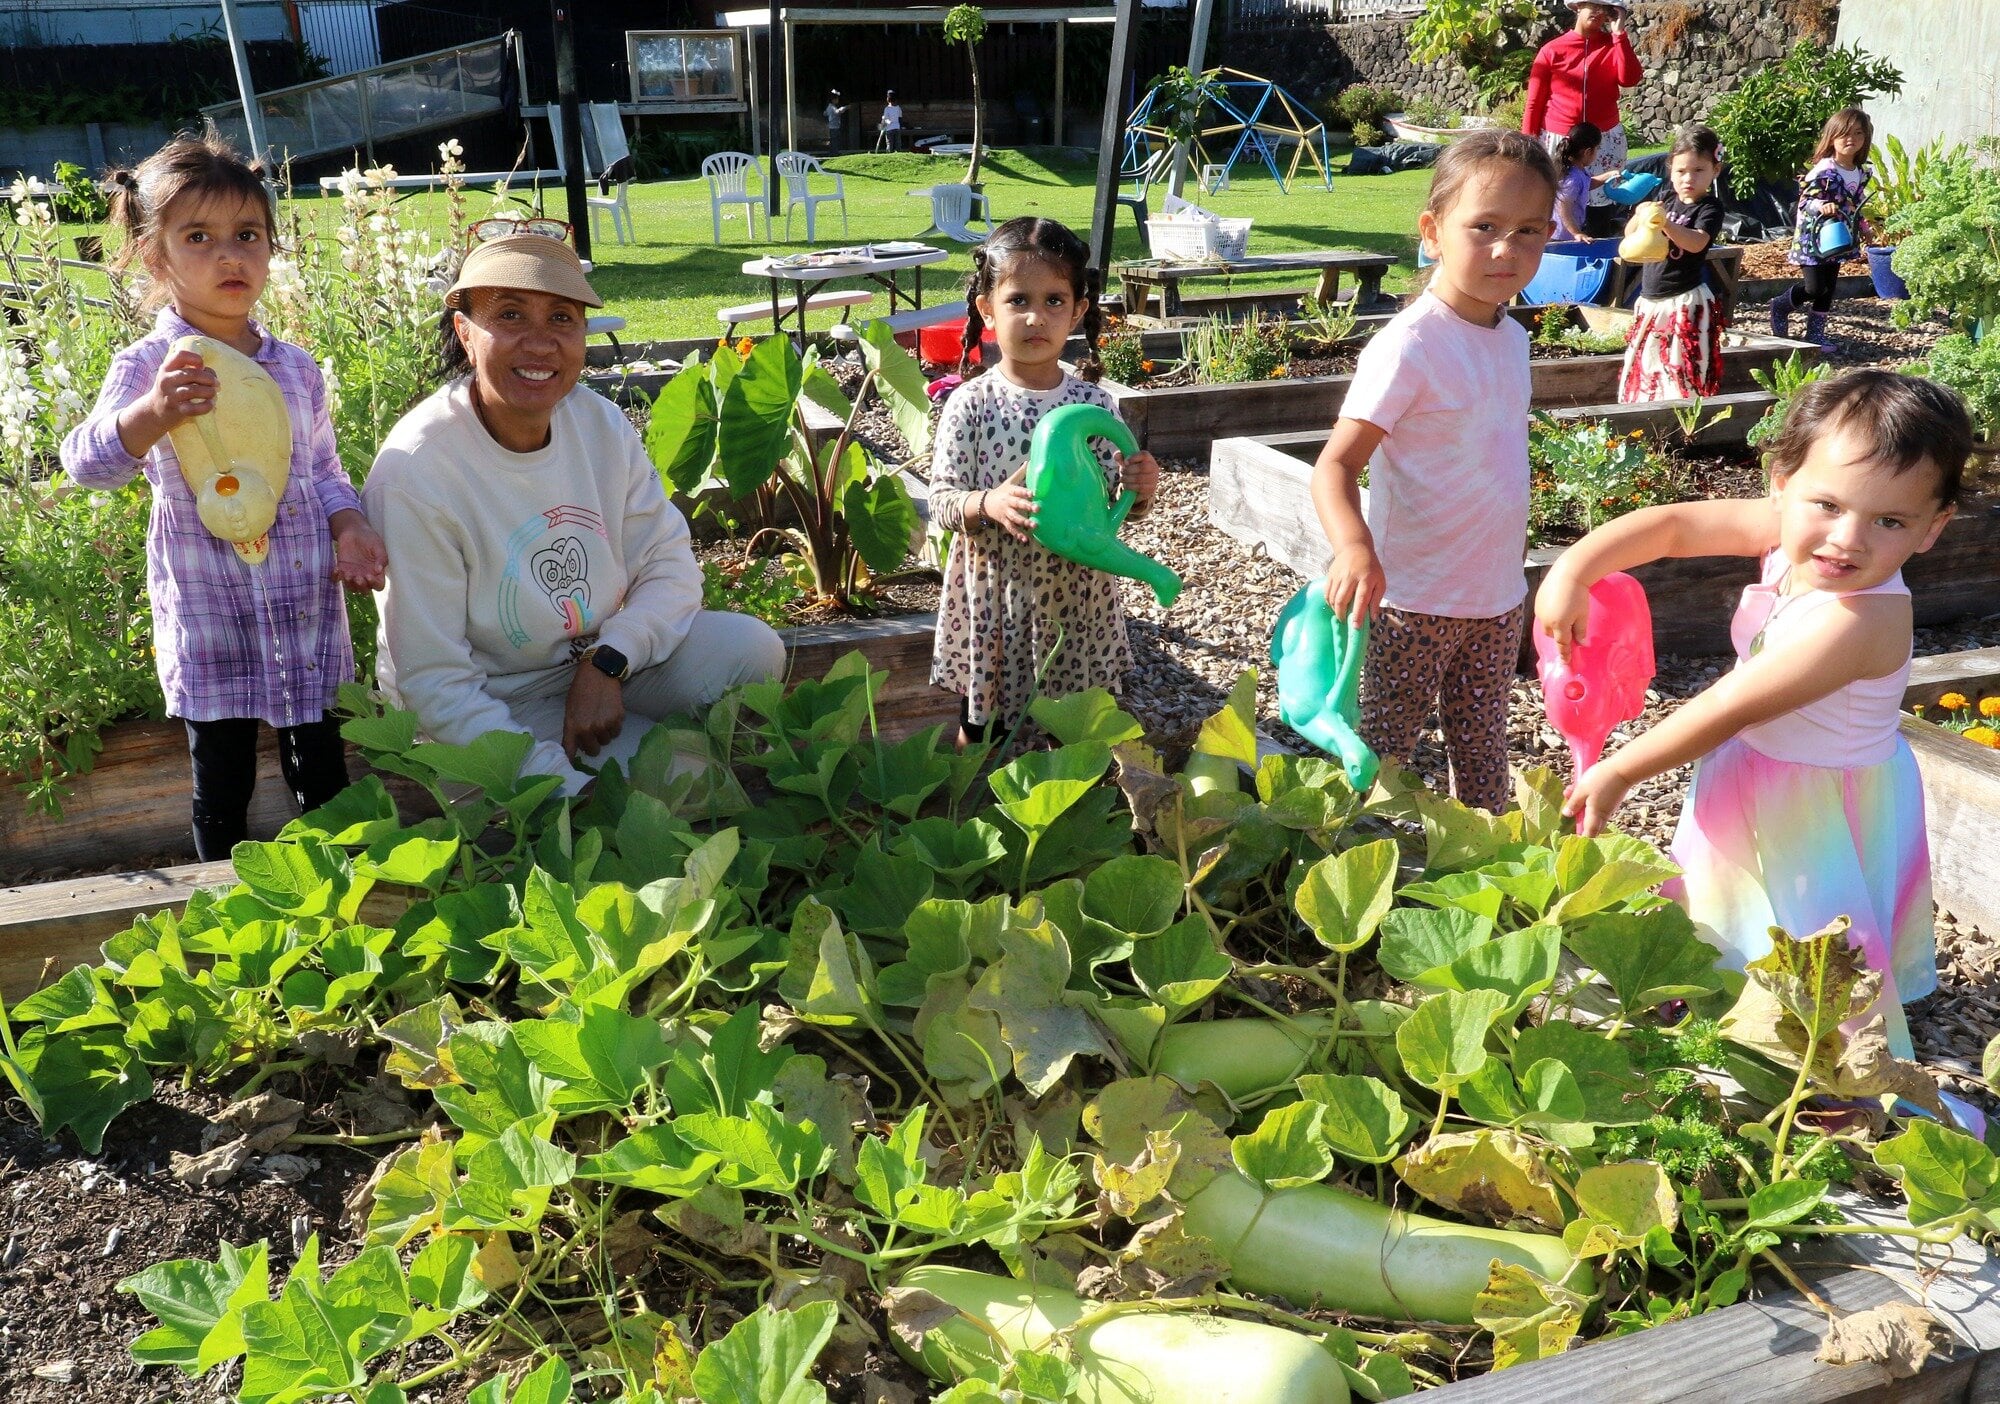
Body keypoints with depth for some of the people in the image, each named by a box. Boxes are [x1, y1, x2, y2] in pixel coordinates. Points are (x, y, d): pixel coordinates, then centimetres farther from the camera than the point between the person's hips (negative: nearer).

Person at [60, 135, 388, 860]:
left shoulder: (296, 366, 5)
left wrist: (350, 526, -6)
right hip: (211, 625, -3)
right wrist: (154, 414, -45)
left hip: (311, 620, 4)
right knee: (224, 789, 9)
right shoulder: (148, 366, -10)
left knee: (324, 780, 15)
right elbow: (87, 462, -25)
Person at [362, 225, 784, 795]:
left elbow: (669, 565, -1)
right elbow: (435, 686, -22)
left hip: (602, 667, 5)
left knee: (750, 647, -17)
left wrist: (607, 661, -21)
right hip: (492, 707, -5)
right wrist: (569, 789, -29)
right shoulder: (412, 473, -24)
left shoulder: (601, 424, -7)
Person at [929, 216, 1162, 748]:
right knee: (982, 735, 15)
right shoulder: (971, 404, -9)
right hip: (996, 600, -2)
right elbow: (941, 501, -9)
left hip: (1076, 602, 2)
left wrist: (1140, 493, -19)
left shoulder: (1094, 403, -3)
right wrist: (989, 504, -28)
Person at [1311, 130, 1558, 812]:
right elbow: (1336, 463, -23)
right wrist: (1354, 545, -41)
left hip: (1500, 599, 7)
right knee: (1380, 759, 6)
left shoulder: (1511, 337, 4)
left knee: (1483, 755, 19)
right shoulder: (1408, 346, -20)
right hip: (1415, 602, -7)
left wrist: (1511, 575, 15)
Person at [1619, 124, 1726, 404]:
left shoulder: (1710, 208, -5)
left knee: (1681, 370, -9)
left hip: (1685, 302, -7)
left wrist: (1665, 223, -37)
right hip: (1651, 300, 7)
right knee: (1644, 366, 11)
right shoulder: (1667, 201, 12)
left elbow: (1697, 242, -23)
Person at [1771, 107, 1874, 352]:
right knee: (1814, 287, -10)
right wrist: (1821, 206, -39)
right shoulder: (1824, 170, -18)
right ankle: (1779, 307, 16)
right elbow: (1805, 200, -20)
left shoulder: (1861, 173, 6)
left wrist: (1861, 230, 23)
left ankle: (1816, 333, 19)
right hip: (1812, 238, -8)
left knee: (1828, 288, 10)